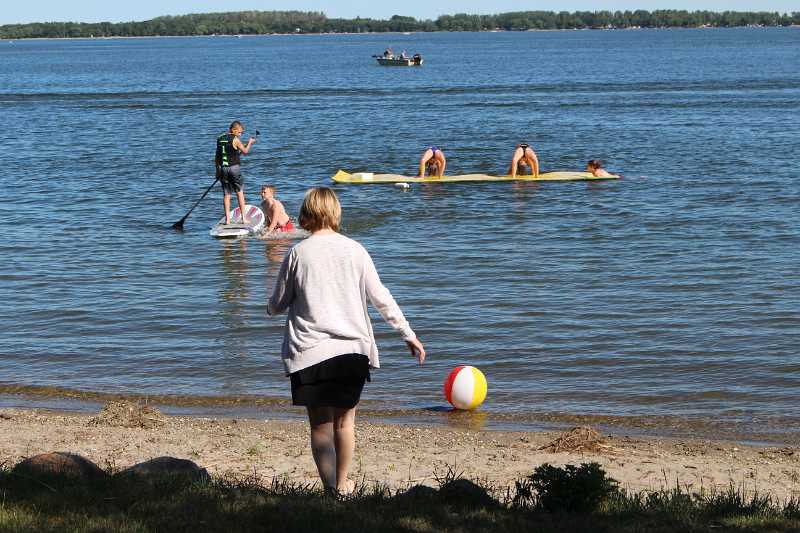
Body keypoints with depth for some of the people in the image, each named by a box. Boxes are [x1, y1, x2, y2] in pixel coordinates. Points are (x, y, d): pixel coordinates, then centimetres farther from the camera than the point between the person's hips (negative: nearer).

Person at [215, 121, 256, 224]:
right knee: (240, 192, 4)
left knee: (226, 194, 7)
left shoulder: (220, 139, 9)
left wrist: (218, 170, 20)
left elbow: (217, 156, 13)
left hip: (223, 168, 5)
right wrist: (249, 143, 20)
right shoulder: (235, 139, -9)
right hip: (234, 167, -5)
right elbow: (245, 151, 2)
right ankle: (243, 218, 2)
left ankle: (227, 219, 4)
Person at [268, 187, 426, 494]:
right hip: (353, 349, 2)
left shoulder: (298, 253, -1)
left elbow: (277, 305, 7)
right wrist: (409, 335, 11)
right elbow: (381, 299, 4)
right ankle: (343, 484, 28)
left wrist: (272, 308, 31)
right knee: (345, 420, 16)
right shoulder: (355, 250, 3)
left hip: (310, 351, -2)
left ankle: (330, 487, -13)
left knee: (320, 424, 0)